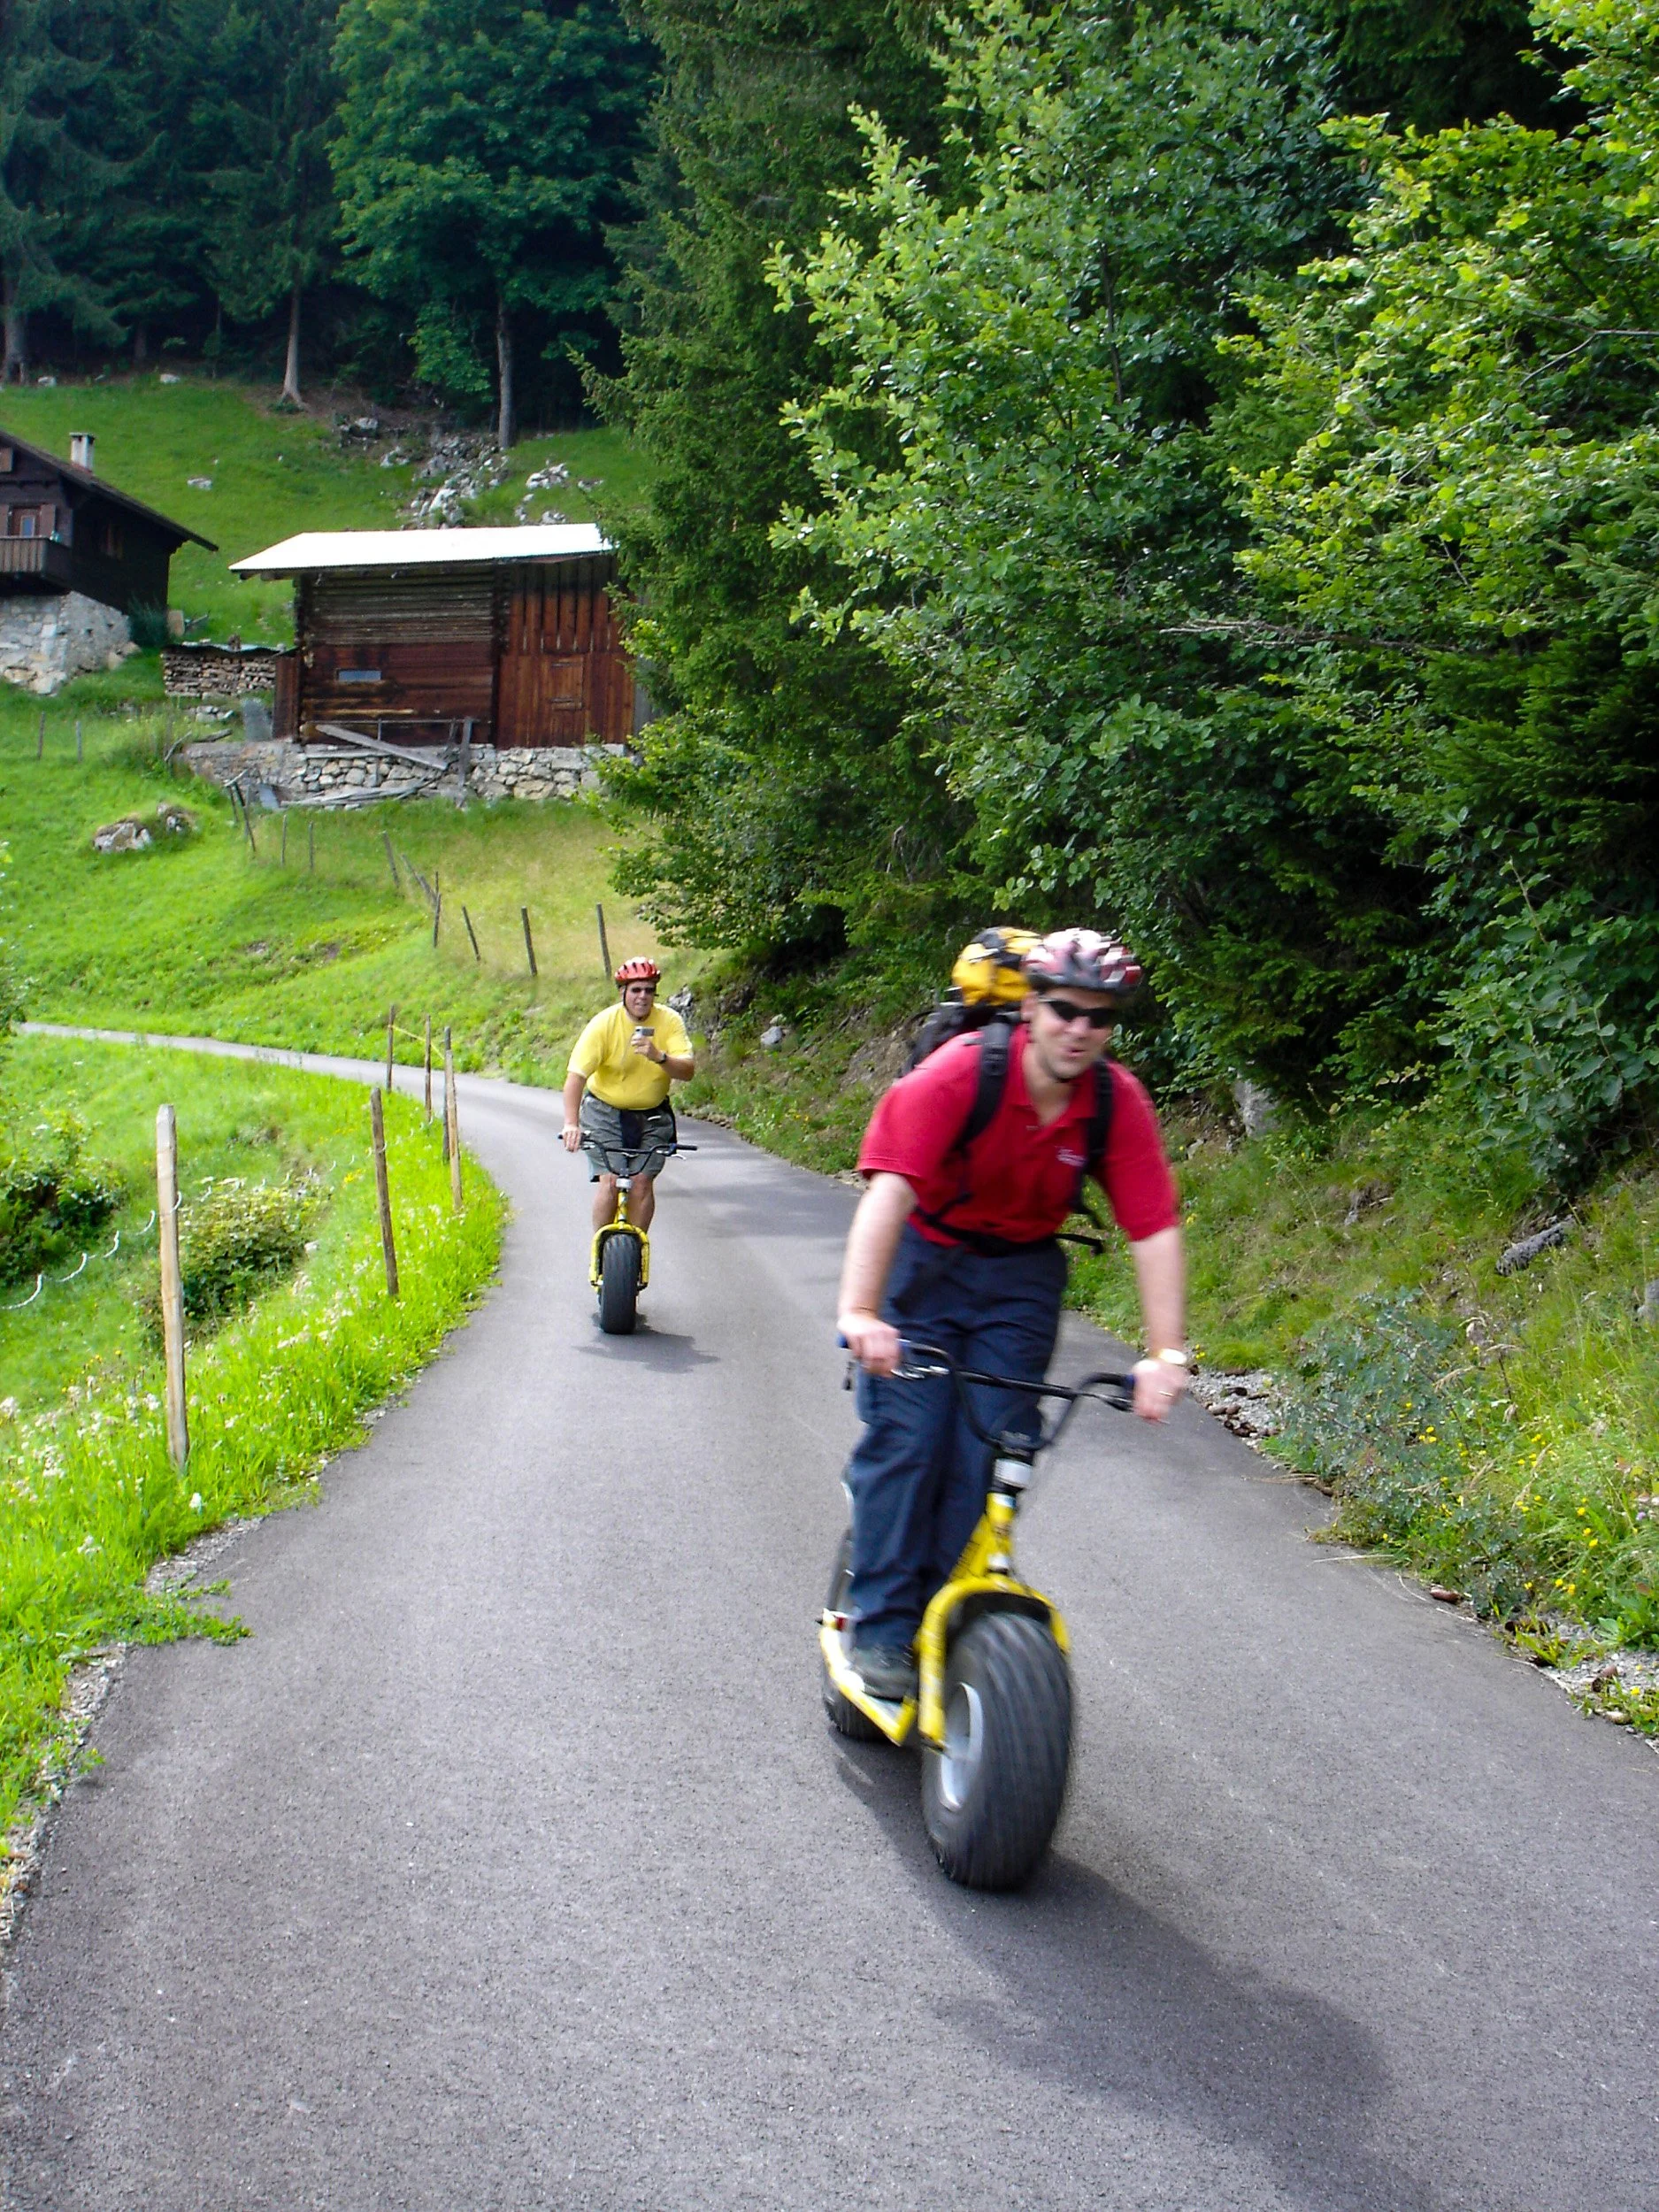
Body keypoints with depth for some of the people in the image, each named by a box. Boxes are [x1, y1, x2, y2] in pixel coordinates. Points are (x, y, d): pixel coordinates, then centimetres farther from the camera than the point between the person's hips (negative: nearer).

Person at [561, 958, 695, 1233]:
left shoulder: (669, 1021, -11)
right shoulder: (604, 1024, -17)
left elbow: (687, 1071, -21)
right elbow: (576, 1076, -23)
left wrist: (659, 1057, -41)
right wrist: (571, 1124, -37)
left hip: (652, 1115, 2)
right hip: (606, 1111, -2)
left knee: (642, 1181, -11)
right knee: (610, 1181, -15)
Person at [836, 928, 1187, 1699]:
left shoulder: (1118, 1102, -16)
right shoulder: (959, 1072, -26)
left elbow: (1155, 1230, -16)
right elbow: (890, 1187, -35)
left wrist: (1166, 1354, -24)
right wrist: (859, 1311, -46)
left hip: (1021, 1274, 3)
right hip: (926, 1259, -2)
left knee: (990, 1452, -6)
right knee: (906, 1435, -12)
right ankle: (883, 1628, -2)